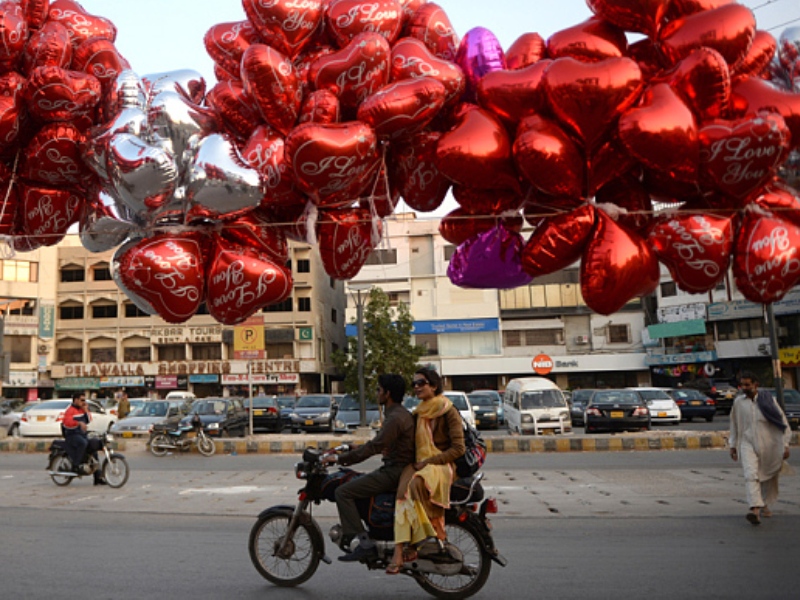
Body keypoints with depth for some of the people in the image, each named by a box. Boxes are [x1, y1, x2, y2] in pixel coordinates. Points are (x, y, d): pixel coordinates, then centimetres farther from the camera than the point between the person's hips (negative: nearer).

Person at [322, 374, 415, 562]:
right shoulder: (400, 413, 15)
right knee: (352, 483, 21)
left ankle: (365, 544, -15)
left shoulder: (395, 418, -19)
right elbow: (379, 444, 22)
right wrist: (347, 453, 17)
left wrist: (340, 459, -19)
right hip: (394, 468, 11)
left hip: (394, 472, -11)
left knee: (343, 492, -13)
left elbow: (373, 447, -24)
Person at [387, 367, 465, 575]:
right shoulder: (418, 412, 19)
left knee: (415, 484, -36)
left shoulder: (449, 412, -2)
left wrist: (429, 462, -14)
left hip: (441, 465, -5)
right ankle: (400, 550, -35)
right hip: (418, 464, 5)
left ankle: (437, 531, -18)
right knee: (404, 490, -28)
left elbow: (458, 448, -8)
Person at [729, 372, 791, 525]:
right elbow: (734, 425, 16)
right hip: (748, 443, 0)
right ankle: (755, 509, -28)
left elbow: (782, 422, 1)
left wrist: (785, 445, -3)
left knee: (769, 478, 13)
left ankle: (765, 505, 34)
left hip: (768, 445, 0)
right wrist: (733, 445, 17)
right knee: (750, 475, -19)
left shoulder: (768, 399, -3)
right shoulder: (738, 402, 4)